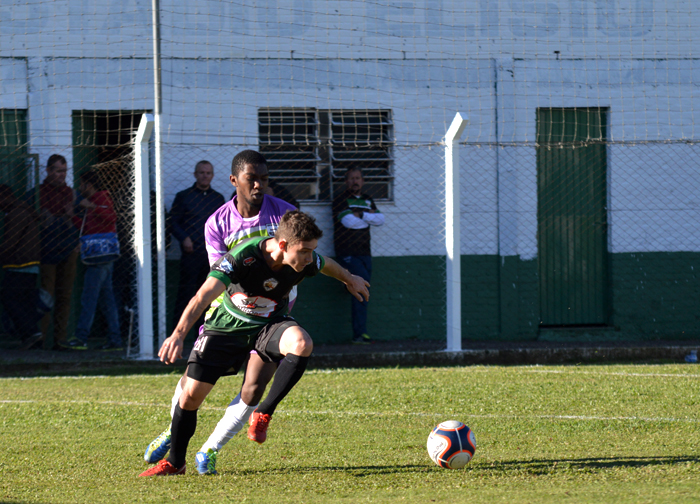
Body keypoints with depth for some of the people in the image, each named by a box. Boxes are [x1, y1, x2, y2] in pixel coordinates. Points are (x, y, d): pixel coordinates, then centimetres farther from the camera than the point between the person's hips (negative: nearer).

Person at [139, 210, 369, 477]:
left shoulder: (305, 261, -19)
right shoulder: (243, 257, -33)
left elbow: (327, 265, 9)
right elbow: (203, 296, -41)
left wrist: (350, 279, 30)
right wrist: (178, 334, -54)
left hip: (269, 324, 2)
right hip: (227, 326, -2)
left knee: (302, 344, -33)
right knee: (191, 395, -4)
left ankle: (264, 412, -17)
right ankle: (175, 462, 20)